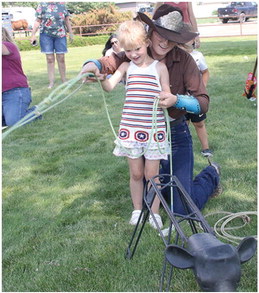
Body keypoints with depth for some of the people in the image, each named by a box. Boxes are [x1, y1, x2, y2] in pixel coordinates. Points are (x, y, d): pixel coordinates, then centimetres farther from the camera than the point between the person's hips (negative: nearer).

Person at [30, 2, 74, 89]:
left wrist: (70, 33, 14)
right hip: (46, 35, -1)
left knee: (61, 58, 2)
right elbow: (37, 21, 3)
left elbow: (67, 20, 15)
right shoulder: (42, 5, 4)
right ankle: (51, 82, 3)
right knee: (49, 59, -1)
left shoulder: (62, 4, 9)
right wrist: (33, 35, -2)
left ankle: (64, 81, 12)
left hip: (60, 35, 1)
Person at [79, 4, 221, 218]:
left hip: (176, 135, -3)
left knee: (183, 209, 0)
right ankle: (172, 177, 47)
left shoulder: (184, 60, -16)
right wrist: (92, 66, -33)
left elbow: (203, 103, -16)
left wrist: (177, 100, -36)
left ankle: (211, 174, 29)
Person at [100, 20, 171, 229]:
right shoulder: (126, 67, 5)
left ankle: (154, 213, 20)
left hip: (154, 128, -2)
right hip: (130, 127, 2)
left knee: (151, 174, 5)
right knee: (136, 173, 12)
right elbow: (109, 86, -10)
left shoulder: (159, 67, 0)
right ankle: (137, 210, 28)